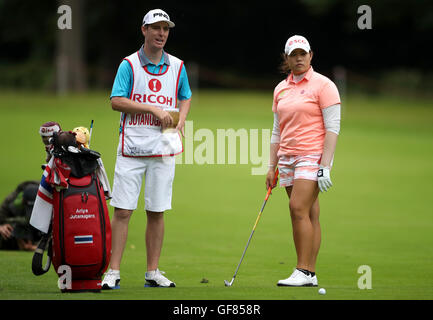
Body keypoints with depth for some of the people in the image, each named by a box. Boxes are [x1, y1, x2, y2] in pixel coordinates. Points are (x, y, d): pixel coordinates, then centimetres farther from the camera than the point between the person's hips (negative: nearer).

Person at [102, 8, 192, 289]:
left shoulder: (177, 66, 11)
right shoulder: (129, 64, -1)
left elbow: (185, 97, 25)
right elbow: (117, 102, -9)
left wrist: (180, 121, 5)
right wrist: (155, 110, -13)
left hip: (163, 150, 3)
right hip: (131, 148, -3)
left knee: (157, 212, 6)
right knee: (122, 211, -6)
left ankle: (153, 272, 13)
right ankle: (114, 272, -4)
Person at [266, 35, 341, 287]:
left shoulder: (323, 85, -4)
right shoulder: (281, 89, 15)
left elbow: (333, 128, -9)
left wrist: (325, 166, -15)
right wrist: (272, 166, 15)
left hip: (313, 155, -6)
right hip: (287, 159, 6)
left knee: (299, 209, -17)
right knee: (310, 215, 5)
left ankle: (304, 272, -16)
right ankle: (310, 274, 4)